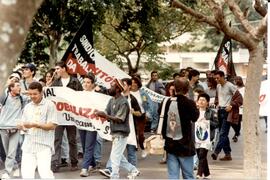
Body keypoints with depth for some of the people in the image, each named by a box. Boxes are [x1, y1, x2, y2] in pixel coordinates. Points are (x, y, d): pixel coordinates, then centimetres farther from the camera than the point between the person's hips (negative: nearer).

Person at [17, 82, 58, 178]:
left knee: (44, 172, -16)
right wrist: (22, 126, -6)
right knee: (26, 172, 0)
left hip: (44, 145, -5)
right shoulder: (27, 107, 17)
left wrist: (35, 125, -18)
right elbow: (23, 123, 19)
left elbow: (52, 125, -8)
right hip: (29, 144, 5)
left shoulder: (49, 105, -1)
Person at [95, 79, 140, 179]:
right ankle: (133, 170, 29)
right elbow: (107, 113, 7)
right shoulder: (112, 100, 9)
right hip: (115, 133, 9)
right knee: (118, 156, 17)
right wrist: (100, 113, -15)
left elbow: (119, 119, -20)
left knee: (115, 157, -5)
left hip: (121, 134, -9)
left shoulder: (123, 102, -17)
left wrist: (105, 116, -28)